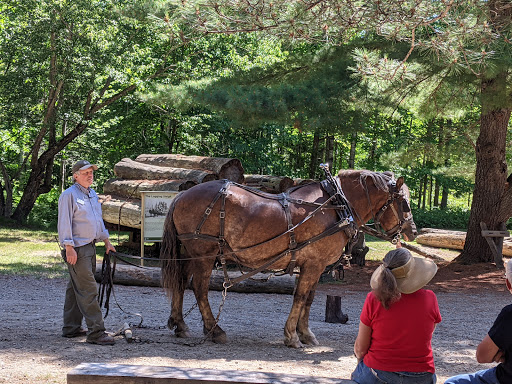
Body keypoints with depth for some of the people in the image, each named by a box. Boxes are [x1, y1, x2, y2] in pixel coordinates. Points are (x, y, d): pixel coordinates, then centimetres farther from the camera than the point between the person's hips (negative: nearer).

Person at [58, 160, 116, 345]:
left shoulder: (93, 194, 16)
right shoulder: (69, 195, -11)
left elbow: (98, 219, 26)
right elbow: (64, 223, -15)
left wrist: (106, 241, 25)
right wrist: (69, 248, -20)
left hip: (90, 247, 9)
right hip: (77, 249, -9)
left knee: (76, 289, 14)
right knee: (88, 290, -12)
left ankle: (71, 328, 21)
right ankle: (96, 332, -13)